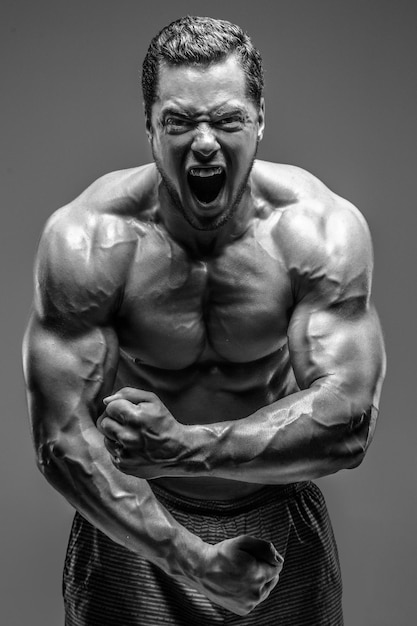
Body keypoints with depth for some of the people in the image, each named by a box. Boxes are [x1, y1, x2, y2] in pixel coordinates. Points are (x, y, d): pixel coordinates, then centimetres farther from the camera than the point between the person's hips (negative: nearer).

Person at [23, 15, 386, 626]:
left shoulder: (323, 229, -18)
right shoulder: (87, 238, -21)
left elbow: (348, 418, -25)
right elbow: (63, 440, -22)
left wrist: (185, 448, -35)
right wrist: (195, 559, -26)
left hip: (281, 525, 2)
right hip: (132, 524, -1)